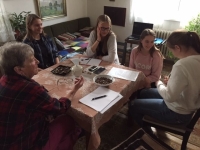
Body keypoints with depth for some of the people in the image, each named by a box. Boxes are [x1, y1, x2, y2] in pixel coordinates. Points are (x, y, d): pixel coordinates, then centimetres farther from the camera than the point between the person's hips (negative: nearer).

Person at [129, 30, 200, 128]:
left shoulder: (182, 65, -34)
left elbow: (169, 97, -30)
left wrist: (159, 84, -13)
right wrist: (172, 81, 2)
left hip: (177, 113, -9)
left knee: (134, 105, 5)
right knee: (143, 93, 21)